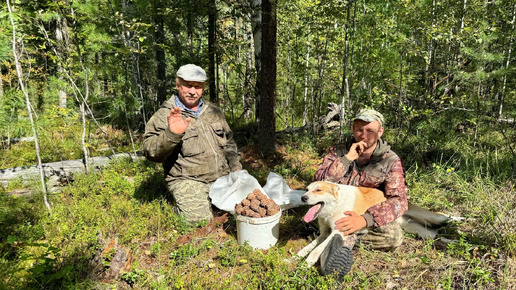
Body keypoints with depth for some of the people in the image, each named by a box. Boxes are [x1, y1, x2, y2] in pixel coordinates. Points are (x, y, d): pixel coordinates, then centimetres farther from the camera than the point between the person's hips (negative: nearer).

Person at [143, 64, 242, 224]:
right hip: (187, 181, -5)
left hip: (221, 177, 6)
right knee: (201, 221, -24)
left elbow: (229, 142, 26)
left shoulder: (214, 112, 15)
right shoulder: (164, 115, -4)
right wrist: (172, 134, -33)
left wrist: (235, 167, 13)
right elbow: (151, 152, -16)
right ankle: (180, 204, 9)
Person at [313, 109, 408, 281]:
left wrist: (365, 220, -39)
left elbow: (398, 201, -22)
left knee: (394, 237, -29)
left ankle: (342, 240, -21)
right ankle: (342, 246, -35)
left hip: (369, 214, 0)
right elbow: (319, 181, -18)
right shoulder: (339, 152, -5)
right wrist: (347, 158, -27)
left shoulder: (391, 161, -10)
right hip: (339, 213, 0)